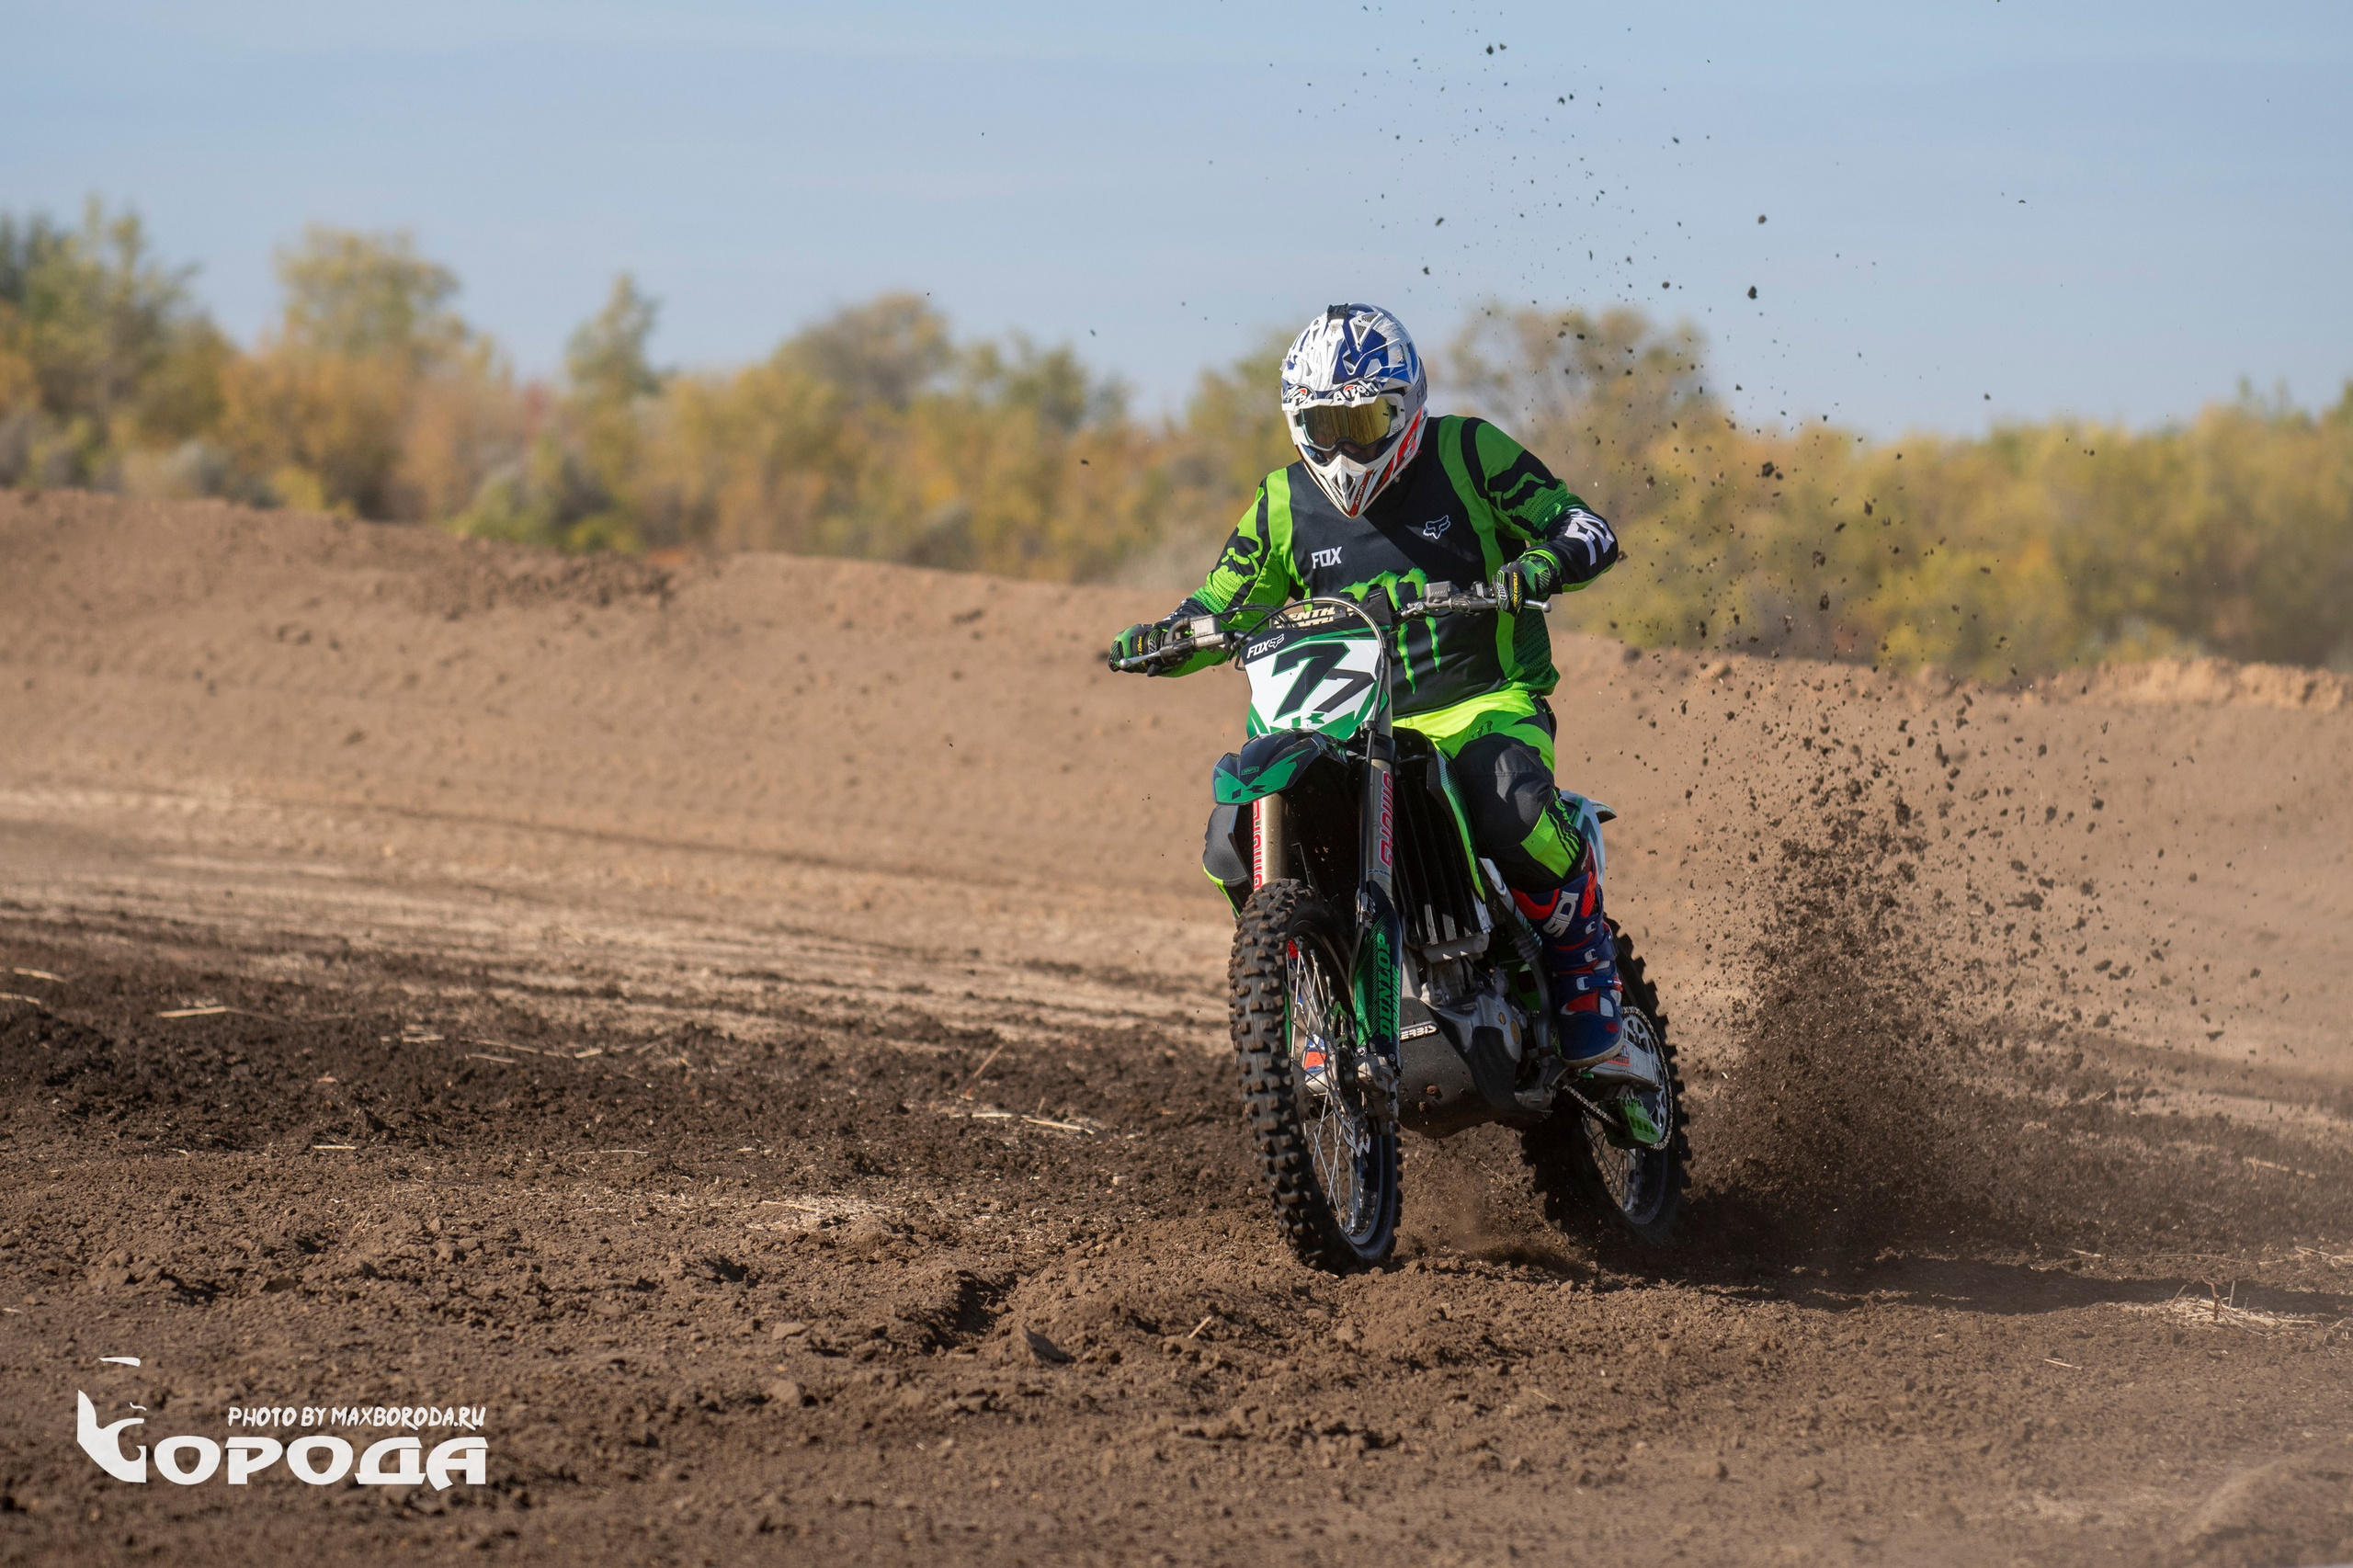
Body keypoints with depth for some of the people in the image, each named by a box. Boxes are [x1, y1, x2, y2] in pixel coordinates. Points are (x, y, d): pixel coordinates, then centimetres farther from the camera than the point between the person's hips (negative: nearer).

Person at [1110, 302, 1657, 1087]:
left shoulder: (1467, 453, -2)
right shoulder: (1286, 504, 8)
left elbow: (1586, 528, -4)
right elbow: (1220, 607, 12)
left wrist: (1542, 563, -27)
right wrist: (1160, 638, -11)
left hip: (1486, 705, -4)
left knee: (1515, 815, -36)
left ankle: (1593, 1019, -18)